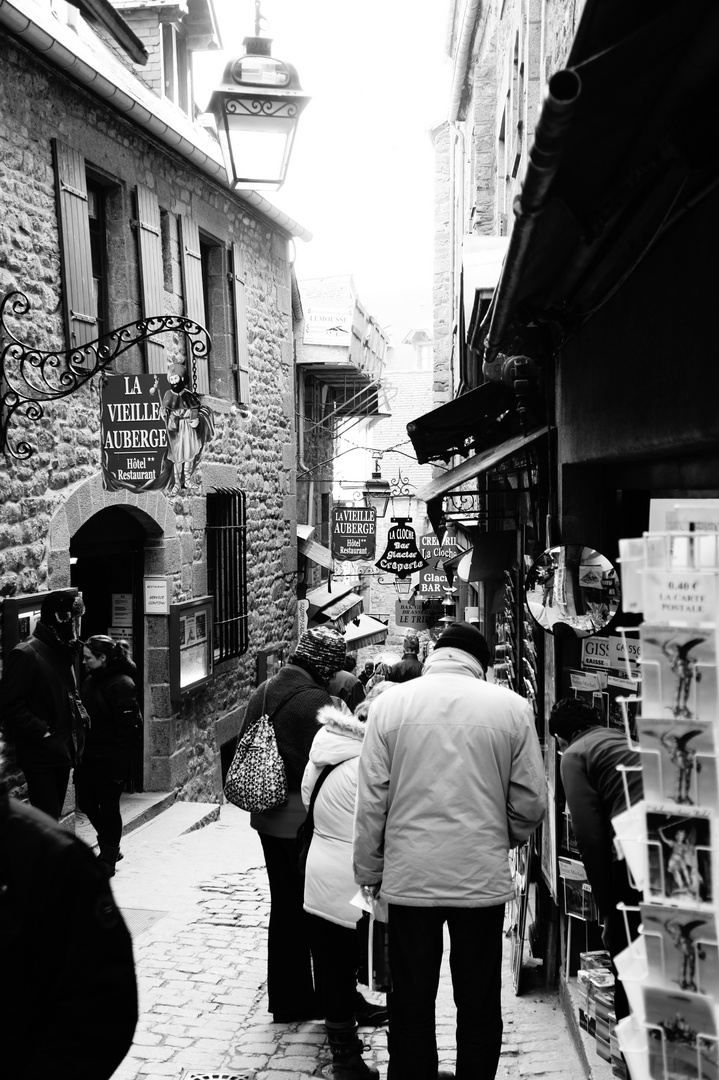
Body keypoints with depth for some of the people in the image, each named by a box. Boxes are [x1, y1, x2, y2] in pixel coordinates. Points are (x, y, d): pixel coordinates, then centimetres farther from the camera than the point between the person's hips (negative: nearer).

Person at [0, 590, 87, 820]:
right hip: (40, 756, -9)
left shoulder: (62, 652, 14)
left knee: (53, 819, 14)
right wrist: (41, 732, -20)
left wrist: (80, 716, 7)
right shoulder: (25, 653, -14)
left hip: (62, 751, 9)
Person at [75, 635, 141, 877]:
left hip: (109, 761, -8)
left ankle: (109, 858, 18)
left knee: (108, 807, 3)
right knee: (86, 802, 15)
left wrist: (119, 766, -20)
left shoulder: (121, 685, -16)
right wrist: (79, 752, 11)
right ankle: (108, 846, 35)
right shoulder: (90, 681, 9)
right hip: (88, 757, 8)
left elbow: (128, 729, -18)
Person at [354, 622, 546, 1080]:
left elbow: (372, 800, -3)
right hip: (484, 878, 0)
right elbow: (531, 803, -1)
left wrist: (369, 870, 8)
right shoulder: (512, 707, -5)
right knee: (480, 1005, 14)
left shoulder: (391, 702, -4)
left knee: (412, 1004, 13)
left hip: (410, 876, 0)